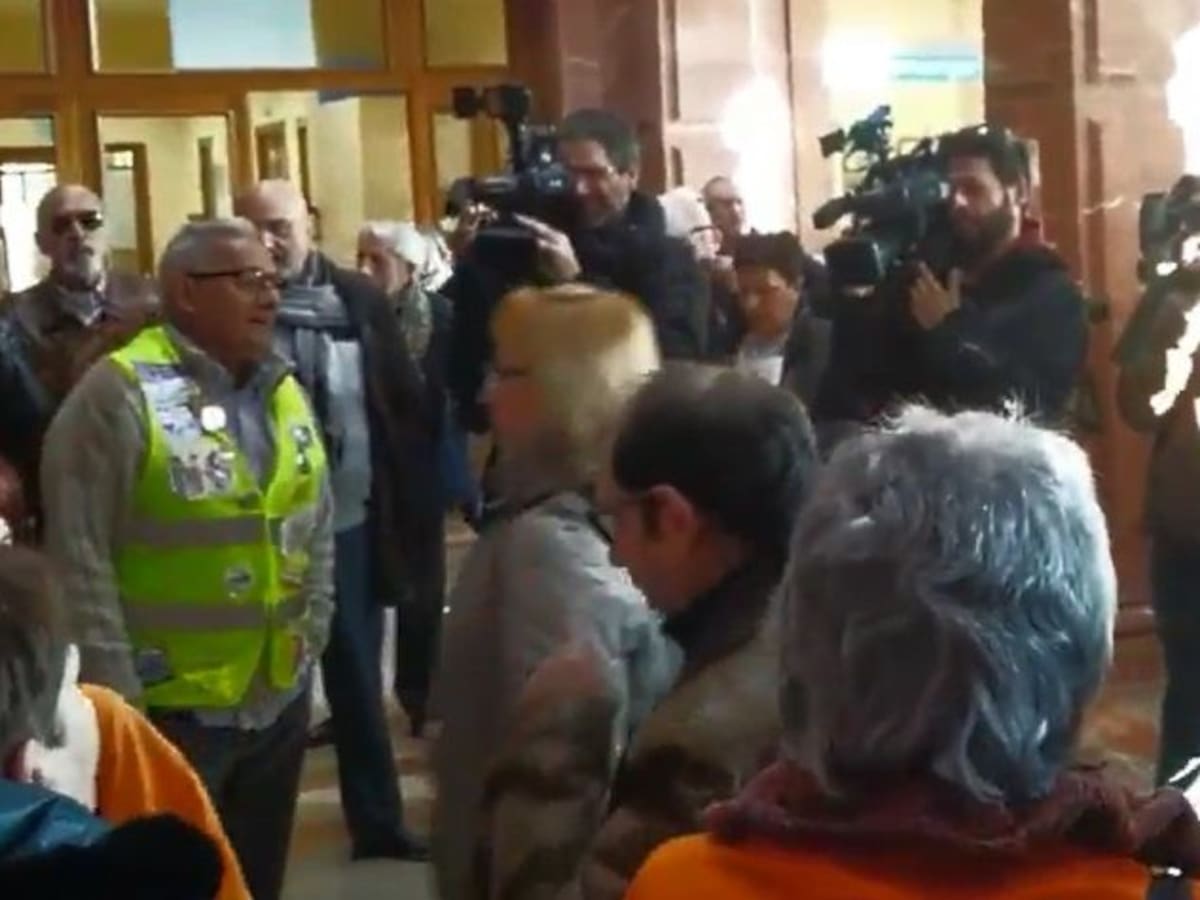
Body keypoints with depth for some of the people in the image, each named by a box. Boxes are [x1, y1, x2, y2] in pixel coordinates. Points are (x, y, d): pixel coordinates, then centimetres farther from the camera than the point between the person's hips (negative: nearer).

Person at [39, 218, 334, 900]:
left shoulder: (285, 391, 8)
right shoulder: (120, 394, -15)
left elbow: (319, 524, 17)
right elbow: (80, 561, -16)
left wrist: (312, 634, 10)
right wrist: (118, 694, -15)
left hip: (282, 699, 7)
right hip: (170, 711, -6)